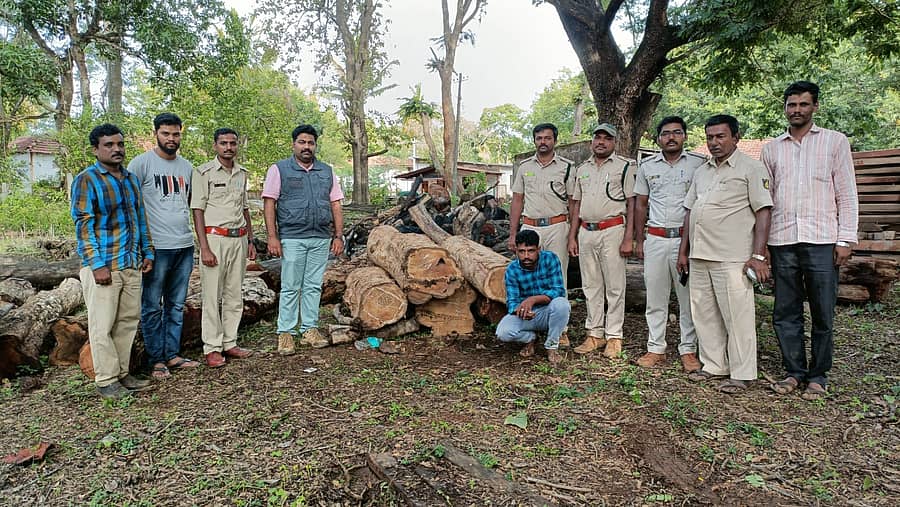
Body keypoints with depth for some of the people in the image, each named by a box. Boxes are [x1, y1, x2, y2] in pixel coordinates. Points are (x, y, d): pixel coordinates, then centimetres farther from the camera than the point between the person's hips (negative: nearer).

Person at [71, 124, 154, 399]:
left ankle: (122, 373, 22)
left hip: (131, 264, 7)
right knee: (103, 326, 0)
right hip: (102, 265, -6)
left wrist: (147, 252, 13)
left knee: (128, 321, 11)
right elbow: (83, 224, -11)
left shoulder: (131, 179, 14)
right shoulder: (86, 180, -6)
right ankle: (106, 381, 9)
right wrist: (97, 265, -17)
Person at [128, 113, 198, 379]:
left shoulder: (186, 166, 13)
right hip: (156, 247, -5)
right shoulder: (141, 163, -4)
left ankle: (172, 354, 22)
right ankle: (156, 360, 13)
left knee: (176, 305, 12)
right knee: (153, 307, 3)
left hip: (185, 246, 6)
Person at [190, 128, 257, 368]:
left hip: (239, 238, 6)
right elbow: (198, 211, -7)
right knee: (212, 296, -2)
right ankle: (212, 348, 7)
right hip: (215, 237, -5)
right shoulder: (204, 172, -3)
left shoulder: (242, 173, 14)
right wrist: (205, 248, -14)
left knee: (234, 295, 9)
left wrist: (250, 241, 14)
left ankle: (230, 343, 19)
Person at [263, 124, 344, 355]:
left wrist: (338, 236, 6)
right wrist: (272, 237, -10)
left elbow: (335, 205, 13)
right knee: (291, 288, 0)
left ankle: (309, 330, 18)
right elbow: (269, 204, -2)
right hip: (292, 238, -3)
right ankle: (285, 333, 9)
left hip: (321, 239, 4)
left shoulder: (327, 171, 14)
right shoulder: (279, 169, 3)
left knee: (313, 286, 9)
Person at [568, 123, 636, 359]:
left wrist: (628, 239, -12)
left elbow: (631, 204, -4)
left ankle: (614, 336, 8)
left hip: (612, 231, -5)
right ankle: (594, 333, 18)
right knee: (590, 286, 9)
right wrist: (572, 236, 10)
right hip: (586, 232, 5)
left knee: (615, 286, -1)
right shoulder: (582, 169, 16)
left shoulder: (625, 166, 1)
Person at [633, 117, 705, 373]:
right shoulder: (647, 166, 10)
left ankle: (688, 350, 13)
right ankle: (656, 349, 15)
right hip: (656, 239, 2)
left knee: (689, 298, 3)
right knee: (655, 296, 6)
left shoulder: (699, 163, 2)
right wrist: (639, 240, 10)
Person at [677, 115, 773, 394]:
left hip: (732, 258, -7)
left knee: (737, 316, -2)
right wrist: (684, 251, 15)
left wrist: (758, 256, -14)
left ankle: (742, 374, 8)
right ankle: (714, 366, 23)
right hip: (699, 257, 7)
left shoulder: (751, 169, -1)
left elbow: (763, 211, -7)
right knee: (704, 313, 11)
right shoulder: (701, 171, 18)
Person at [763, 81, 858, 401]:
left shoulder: (835, 142, 7)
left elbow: (847, 194, 4)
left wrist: (846, 239, -4)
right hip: (782, 242, 2)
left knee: (823, 314, 3)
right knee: (785, 312, 6)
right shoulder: (771, 149, 14)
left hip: (821, 241, -2)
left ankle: (818, 376, 16)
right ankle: (794, 371, 18)